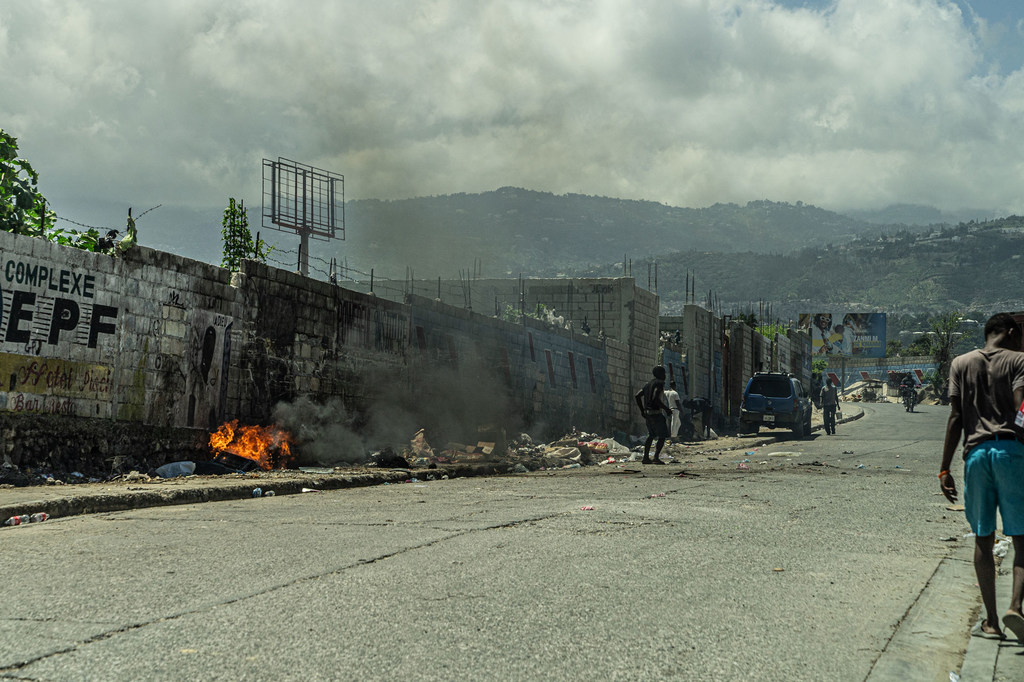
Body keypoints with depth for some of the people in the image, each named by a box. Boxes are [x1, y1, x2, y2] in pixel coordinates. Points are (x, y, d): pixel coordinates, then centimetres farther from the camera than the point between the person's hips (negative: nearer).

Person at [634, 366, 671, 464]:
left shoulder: (648, 384, 16)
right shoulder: (659, 383, -11)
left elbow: (637, 396, 13)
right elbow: (656, 399, -25)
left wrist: (642, 410, 17)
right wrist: (666, 409, -16)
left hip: (647, 413, 9)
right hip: (657, 413, -9)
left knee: (651, 435, 18)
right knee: (663, 436, -4)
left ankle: (646, 457, 13)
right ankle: (656, 457, -15)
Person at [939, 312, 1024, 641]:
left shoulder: (961, 363, 13)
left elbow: (955, 418, 7)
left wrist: (945, 469, 7)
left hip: (976, 452, 3)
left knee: (983, 539, 8)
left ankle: (991, 621, 8)